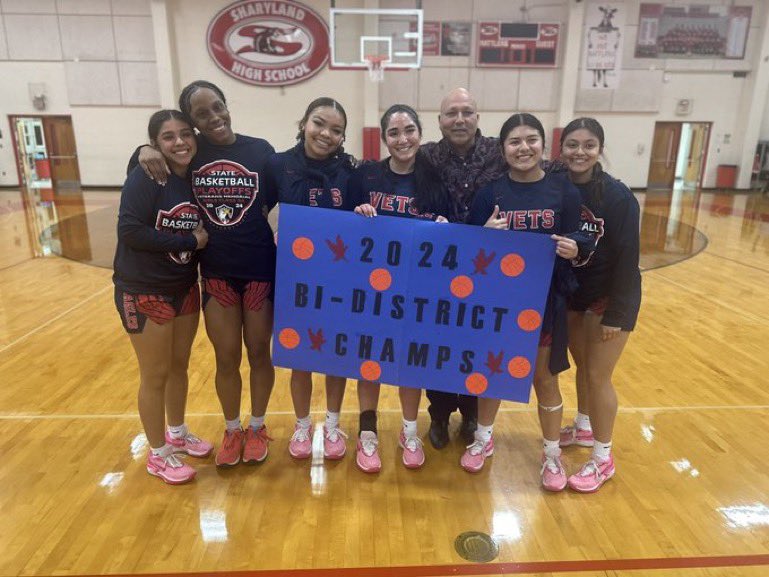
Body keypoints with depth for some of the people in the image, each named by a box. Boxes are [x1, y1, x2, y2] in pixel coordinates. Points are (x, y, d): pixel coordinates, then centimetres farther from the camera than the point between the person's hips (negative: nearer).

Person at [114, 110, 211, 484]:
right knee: (155, 375, 6)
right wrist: (189, 241, -21)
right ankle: (158, 454, 25)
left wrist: (202, 240, -9)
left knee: (179, 366, 19)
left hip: (186, 288, 6)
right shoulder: (144, 178, -16)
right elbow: (130, 232, -26)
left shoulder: (197, 178, 3)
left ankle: (177, 433, 40)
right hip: (144, 293, -6)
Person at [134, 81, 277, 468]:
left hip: (260, 268, -1)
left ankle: (257, 428, 33)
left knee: (259, 353, 12)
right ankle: (232, 431, 33)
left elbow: (279, 200, 3)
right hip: (215, 271, 1)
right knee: (226, 359, 10)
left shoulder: (260, 149, -3)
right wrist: (146, 151, -7)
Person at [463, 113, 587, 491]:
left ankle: (552, 455, 32)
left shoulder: (563, 190, -3)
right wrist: (484, 233, -22)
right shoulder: (490, 191, -3)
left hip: (546, 300, 0)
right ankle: (483, 440, 38)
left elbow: (574, 246, 2)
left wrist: (574, 250, -20)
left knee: (544, 377, 12)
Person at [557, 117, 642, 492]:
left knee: (598, 374, 1)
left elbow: (627, 258, -17)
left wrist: (615, 314, -17)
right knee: (581, 365, 19)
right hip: (570, 293, 4)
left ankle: (602, 458, 19)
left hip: (610, 296, -4)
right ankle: (584, 428, 41)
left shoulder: (618, 196, -18)